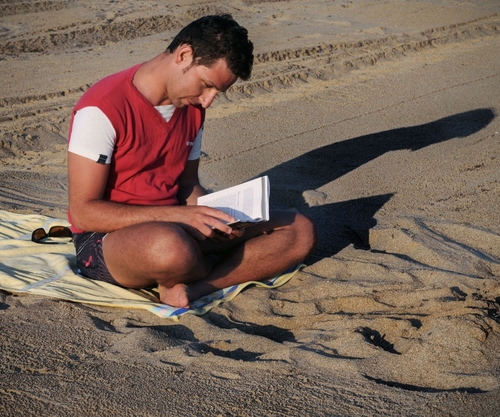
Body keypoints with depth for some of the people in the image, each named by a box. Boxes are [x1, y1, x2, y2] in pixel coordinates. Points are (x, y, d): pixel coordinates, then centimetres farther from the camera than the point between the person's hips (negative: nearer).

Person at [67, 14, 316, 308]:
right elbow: (83, 212, -18)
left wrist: (220, 218, -8)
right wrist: (177, 215, -26)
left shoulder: (192, 108, 7)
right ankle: (229, 270, -8)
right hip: (107, 238, -7)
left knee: (300, 232, -7)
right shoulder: (103, 108, -16)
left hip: (176, 227, 7)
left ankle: (188, 288, -24)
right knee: (171, 246, -44)